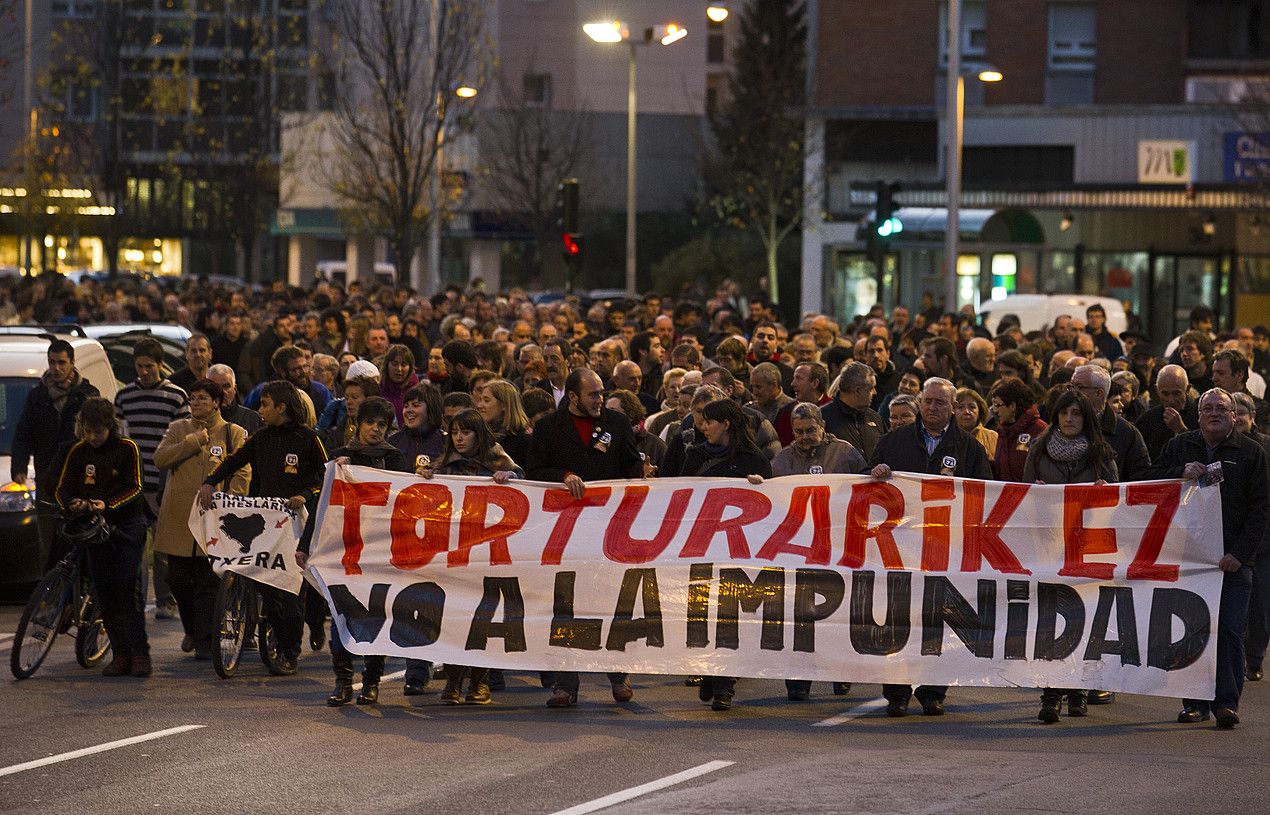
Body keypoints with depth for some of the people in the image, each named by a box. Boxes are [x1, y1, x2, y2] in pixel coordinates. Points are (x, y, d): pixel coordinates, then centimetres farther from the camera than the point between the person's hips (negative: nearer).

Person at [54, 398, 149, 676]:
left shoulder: (126, 449, -4)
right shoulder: (78, 452, 6)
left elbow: (134, 488, -9)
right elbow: (62, 488, 5)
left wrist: (107, 504, -24)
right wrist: (72, 504, -18)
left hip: (127, 525, -4)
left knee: (128, 587, -11)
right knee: (104, 591, 1)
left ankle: (139, 653, -9)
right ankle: (120, 653, 6)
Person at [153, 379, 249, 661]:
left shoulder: (234, 434, 5)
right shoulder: (178, 429, 12)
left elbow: (242, 474, 1)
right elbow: (160, 458, -3)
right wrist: (194, 441, -8)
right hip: (178, 518, 3)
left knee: (208, 583, -3)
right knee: (178, 580, 7)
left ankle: (205, 640, 5)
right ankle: (192, 629, 30)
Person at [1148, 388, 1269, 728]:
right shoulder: (1178, 446, 14)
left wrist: (1240, 553, -9)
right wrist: (1182, 473, -11)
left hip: (1233, 560, -2)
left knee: (1229, 630, -8)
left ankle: (1227, 701, -6)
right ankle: (1196, 701, 8)